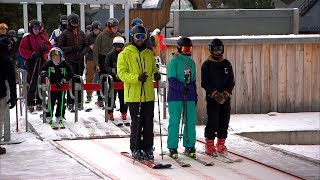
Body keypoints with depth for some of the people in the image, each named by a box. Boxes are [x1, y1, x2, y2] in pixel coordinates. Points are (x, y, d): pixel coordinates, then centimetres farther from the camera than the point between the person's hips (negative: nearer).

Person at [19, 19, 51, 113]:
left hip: (41, 62, 4)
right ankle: (30, 104, -3)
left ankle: (39, 103, 16)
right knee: (32, 84, -8)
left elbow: (50, 47, 15)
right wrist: (31, 54, -16)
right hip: (31, 63, -4)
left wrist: (45, 48, -8)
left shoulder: (42, 38, 11)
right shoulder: (26, 38, -1)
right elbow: (22, 50, -5)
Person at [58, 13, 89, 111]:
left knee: (79, 81, 6)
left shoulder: (81, 33, 13)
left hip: (80, 61, 4)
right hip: (69, 61, -4)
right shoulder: (64, 34, 0)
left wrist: (82, 52, -4)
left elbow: (86, 45, 15)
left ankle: (78, 101, 14)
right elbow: (60, 47, -4)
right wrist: (72, 49, -15)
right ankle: (70, 103, -5)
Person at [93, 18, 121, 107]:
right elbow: (96, 50, -3)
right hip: (103, 61, -2)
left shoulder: (118, 35, 4)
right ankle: (100, 99, 13)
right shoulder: (101, 36, -5)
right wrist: (96, 64, -9)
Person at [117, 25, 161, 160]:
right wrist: (137, 77, -22)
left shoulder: (149, 54, 13)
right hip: (133, 95, -4)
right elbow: (122, 73, -8)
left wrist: (156, 74, -5)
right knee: (136, 123, -2)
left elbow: (153, 69, 20)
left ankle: (147, 148, 14)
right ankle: (135, 149, 8)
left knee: (148, 123, 5)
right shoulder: (125, 54, -1)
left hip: (148, 94, 4)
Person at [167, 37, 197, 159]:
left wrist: (195, 96, 18)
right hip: (175, 96, -6)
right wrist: (182, 87, -24)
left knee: (191, 122, 4)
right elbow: (171, 80, -11)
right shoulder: (174, 61, -4)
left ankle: (189, 146, 13)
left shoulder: (192, 63, 16)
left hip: (189, 96, 6)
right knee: (174, 121, -6)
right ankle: (172, 148, -2)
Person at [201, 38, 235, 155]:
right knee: (212, 121, -8)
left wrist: (226, 93, -7)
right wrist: (215, 93, -15)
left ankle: (221, 143, 13)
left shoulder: (227, 64, 12)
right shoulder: (206, 64, 1)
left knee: (224, 121, 4)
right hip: (212, 97, -4)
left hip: (225, 97, 4)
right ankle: (210, 144, -1)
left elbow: (231, 81, 9)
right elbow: (204, 83, -4)